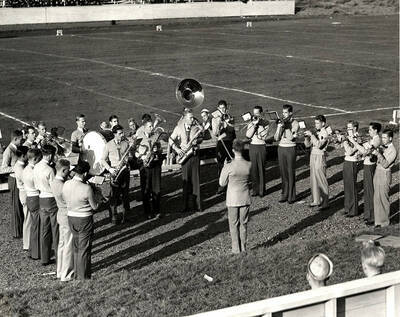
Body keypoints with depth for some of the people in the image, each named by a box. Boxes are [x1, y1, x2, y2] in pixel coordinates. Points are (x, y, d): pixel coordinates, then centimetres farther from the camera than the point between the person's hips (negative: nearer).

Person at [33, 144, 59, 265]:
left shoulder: (36, 167, 2)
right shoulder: (49, 170, -21)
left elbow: (37, 185, 10)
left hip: (41, 199, 7)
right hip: (52, 200, -7)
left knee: (44, 230, 12)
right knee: (56, 229, 4)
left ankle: (44, 258, 17)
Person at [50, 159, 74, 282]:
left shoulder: (54, 182, 2)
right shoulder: (63, 186, -28)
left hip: (61, 215, 10)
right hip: (68, 217, -10)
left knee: (62, 244, 19)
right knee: (69, 246, 2)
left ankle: (60, 271, 29)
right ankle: (66, 275, 11)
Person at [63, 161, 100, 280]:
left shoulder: (66, 184, -7)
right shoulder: (86, 188, -24)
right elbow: (95, 206, -12)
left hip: (71, 217, 6)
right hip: (84, 220, -6)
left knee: (76, 247, 21)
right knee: (84, 249, 6)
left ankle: (76, 273, 33)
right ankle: (83, 277, 14)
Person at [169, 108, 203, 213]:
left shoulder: (196, 127, 1)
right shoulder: (179, 128, -3)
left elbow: (201, 138, 12)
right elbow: (171, 140, 3)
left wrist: (197, 141, -11)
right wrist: (177, 149, -11)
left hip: (195, 154, 1)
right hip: (185, 155, -1)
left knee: (196, 180, 2)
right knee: (186, 181, 1)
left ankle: (197, 205, 8)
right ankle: (185, 206, 7)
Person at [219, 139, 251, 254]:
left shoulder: (229, 167, -19)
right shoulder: (249, 165, -10)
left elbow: (222, 183, -8)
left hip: (233, 200, -3)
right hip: (245, 199, 3)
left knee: (234, 225, 10)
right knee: (243, 224, 15)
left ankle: (236, 249, 13)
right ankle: (243, 248, 21)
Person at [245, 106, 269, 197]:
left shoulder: (265, 124, -2)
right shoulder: (251, 123, 8)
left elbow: (263, 137, -12)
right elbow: (248, 135, -7)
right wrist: (254, 124, -11)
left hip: (261, 147, -3)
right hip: (252, 147, 3)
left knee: (261, 169, -1)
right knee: (253, 169, 4)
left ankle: (261, 190, 6)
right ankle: (255, 189, 12)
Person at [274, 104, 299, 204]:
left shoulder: (295, 123, -6)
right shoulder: (280, 123, 8)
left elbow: (291, 138, -18)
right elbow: (276, 138, 2)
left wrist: (286, 126, -18)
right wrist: (280, 127, -9)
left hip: (290, 148, -5)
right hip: (281, 148, 5)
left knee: (291, 173, -2)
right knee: (283, 172, 7)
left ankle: (291, 196, 4)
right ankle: (284, 194, 14)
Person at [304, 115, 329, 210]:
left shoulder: (324, 133, -10)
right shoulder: (315, 133, 12)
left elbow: (319, 145, -24)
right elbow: (307, 145, 12)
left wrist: (311, 135, -23)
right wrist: (307, 137, -5)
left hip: (320, 157, -8)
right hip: (313, 156, 8)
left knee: (321, 180, -5)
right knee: (313, 179, 11)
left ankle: (325, 202, -1)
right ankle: (316, 200, 20)